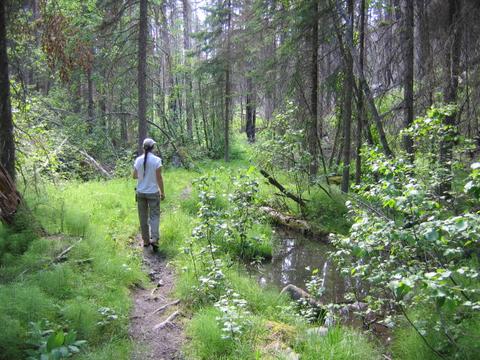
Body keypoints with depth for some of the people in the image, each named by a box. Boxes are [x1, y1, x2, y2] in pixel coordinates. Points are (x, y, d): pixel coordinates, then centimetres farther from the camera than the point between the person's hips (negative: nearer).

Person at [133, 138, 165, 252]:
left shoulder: (138, 160, -2)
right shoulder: (157, 160, -11)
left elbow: (134, 176, 5)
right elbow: (159, 178, -10)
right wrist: (162, 192, -1)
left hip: (140, 192, 3)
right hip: (153, 192, -3)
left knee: (143, 217, 13)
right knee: (154, 216, 4)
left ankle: (146, 240, 19)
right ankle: (154, 239, -12)